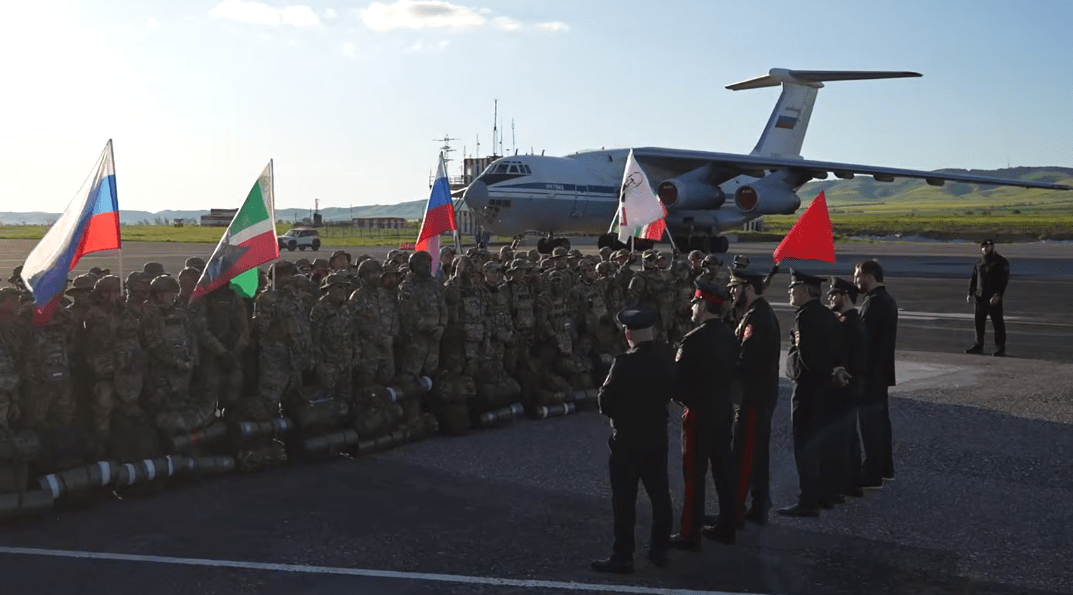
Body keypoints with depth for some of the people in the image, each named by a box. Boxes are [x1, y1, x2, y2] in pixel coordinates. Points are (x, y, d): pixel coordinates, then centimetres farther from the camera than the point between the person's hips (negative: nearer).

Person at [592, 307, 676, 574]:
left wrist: (618, 411, 7)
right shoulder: (667, 359, -2)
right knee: (660, 494, 14)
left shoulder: (625, 363, -20)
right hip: (657, 438, 6)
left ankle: (623, 557, 5)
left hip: (628, 440, -6)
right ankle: (659, 550, 24)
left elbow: (605, 403, -13)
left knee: (624, 500, 1)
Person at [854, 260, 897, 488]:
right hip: (882, 371, 10)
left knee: (870, 423, -3)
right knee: (881, 420, 17)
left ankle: (872, 475, 2)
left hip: (869, 373, -10)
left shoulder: (873, 303, -20)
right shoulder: (888, 300, 11)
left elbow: (863, 338, -23)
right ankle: (885, 468, 28)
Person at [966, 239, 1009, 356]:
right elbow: (973, 279, 16)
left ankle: (1000, 348, 2)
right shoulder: (978, 263, 15)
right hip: (979, 297, 5)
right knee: (979, 322, 9)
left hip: (994, 298, -5)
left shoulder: (1002, 263, -1)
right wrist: (970, 294, 3)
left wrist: (998, 295, -20)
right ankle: (978, 346, 18)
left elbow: (1004, 280, -8)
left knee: (997, 323, -3)